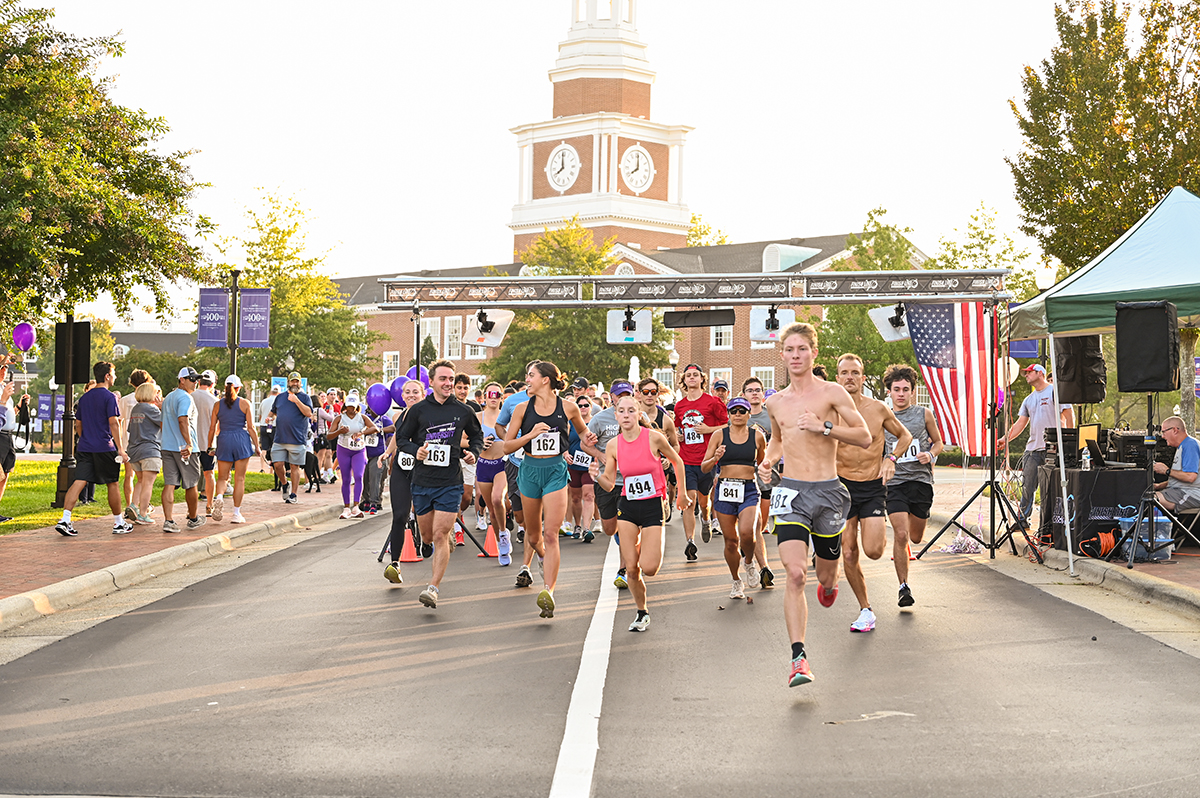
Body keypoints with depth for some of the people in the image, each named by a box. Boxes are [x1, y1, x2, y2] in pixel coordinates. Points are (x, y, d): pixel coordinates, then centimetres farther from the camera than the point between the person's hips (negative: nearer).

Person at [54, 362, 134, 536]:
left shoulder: (84, 398, 14)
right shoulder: (109, 397, -8)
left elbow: (78, 425, 18)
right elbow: (113, 423, -15)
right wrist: (120, 448, -16)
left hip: (84, 448, 6)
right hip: (105, 448, -6)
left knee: (79, 482, -2)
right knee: (112, 484, 6)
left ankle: (64, 520, -15)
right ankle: (119, 523, 16)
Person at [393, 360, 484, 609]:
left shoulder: (463, 411, 3)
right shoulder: (418, 410, 0)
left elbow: (477, 435, 20)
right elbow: (401, 437, 7)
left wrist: (473, 453, 0)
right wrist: (416, 451, -12)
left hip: (450, 483, -2)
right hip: (422, 482, 2)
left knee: (440, 535, -12)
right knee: (428, 537, 13)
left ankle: (433, 588, -10)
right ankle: (448, 537, 49)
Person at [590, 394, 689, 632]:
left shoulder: (654, 438, -12)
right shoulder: (613, 445, -3)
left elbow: (678, 462, 4)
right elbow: (609, 485, 2)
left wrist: (682, 494, 10)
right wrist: (597, 476, -19)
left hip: (653, 505, -3)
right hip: (627, 507, 3)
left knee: (649, 568, -12)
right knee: (631, 568, -2)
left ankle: (652, 550, 25)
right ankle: (642, 613, 20)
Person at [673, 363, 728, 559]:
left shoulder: (712, 402, -2)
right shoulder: (679, 406, 10)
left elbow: (728, 425, 1)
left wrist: (708, 429, -12)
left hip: (707, 460, -2)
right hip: (686, 461, 2)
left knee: (703, 498, 12)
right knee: (689, 499, -11)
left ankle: (706, 520, 47)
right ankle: (690, 542, -12)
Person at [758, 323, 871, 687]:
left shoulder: (831, 392, -2)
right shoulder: (776, 402, 10)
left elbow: (864, 437, -5)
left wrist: (824, 427, -16)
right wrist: (768, 460, 9)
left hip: (828, 491, -1)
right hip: (791, 492, 1)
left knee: (826, 576, 14)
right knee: (795, 574, -16)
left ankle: (829, 584, 54)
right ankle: (799, 657, -17)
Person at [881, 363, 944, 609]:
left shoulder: (924, 414, 3)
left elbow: (938, 442, 15)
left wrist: (930, 455, -6)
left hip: (921, 480, 1)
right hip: (895, 481, -1)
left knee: (916, 537, 9)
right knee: (900, 535, -14)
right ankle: (904, 587, -2)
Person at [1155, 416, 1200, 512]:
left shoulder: (1190, 445, -13)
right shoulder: (1182, 446, 23)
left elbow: (1190, 477, -24)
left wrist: (1167, 471, -11)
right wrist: (1159, 486, 10)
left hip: (1192, 495, -11)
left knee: (1153, 499, -28)